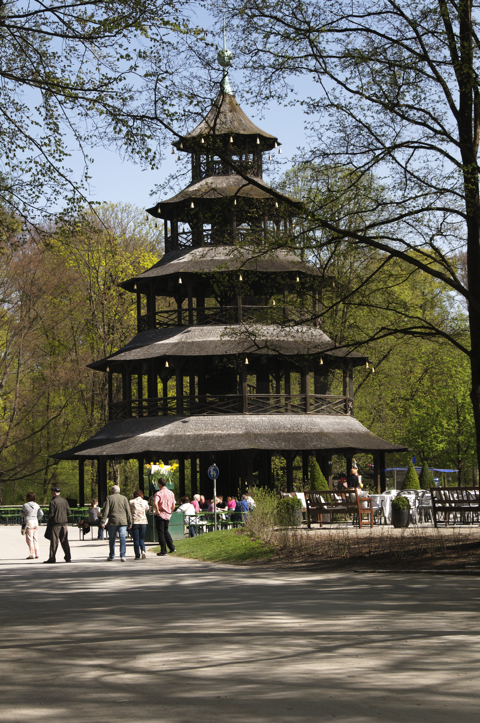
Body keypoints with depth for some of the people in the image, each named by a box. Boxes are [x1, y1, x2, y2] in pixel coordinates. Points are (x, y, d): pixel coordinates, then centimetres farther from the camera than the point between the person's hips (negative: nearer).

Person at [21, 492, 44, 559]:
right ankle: (37, 554, 12)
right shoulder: (37, 505, 3)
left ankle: (32, 555, -5)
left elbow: (22, 513, 4)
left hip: (28, 522, -5)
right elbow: (41, 514, 2)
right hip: (35, 522, 5)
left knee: (29, 539, -2)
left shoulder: (25, 505, -10)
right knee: (35, 539, 12)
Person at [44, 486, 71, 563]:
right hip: (64, 523, 6)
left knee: (54, 541, -1)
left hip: (55, 523, -6)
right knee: (65, 541, 9)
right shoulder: (64, 501, 6)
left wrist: (49, 518, 5)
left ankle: (52, 558, 2)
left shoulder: (53, 502, -12)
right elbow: (69, 512, 6)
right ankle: (68, 558, 8)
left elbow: (51, 514, -15)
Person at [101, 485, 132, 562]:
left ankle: (112, 556, 15)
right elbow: (128, 511, 6)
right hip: (123, 522, 1)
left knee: (112, 539, 9)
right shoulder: (124, 498, 8)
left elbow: (105, 510, -5)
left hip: (112, 521, -1)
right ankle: (123, 555, -12)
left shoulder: (109, 498, 2)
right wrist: (130, 522, 10)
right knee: (123, 538, -2)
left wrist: (103, 521, -6)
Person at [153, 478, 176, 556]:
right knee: (165, 531, 22)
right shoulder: (171, 493, 6)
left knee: (160, 533, 1)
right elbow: (173, 506, 11)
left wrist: (157, 511, -20)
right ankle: (172, 547, 18)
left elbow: (155, 503, -33)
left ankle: (163, 551, 2)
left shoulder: (158, 493, -14)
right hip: (168, 515, 6)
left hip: (160, 515, -6)